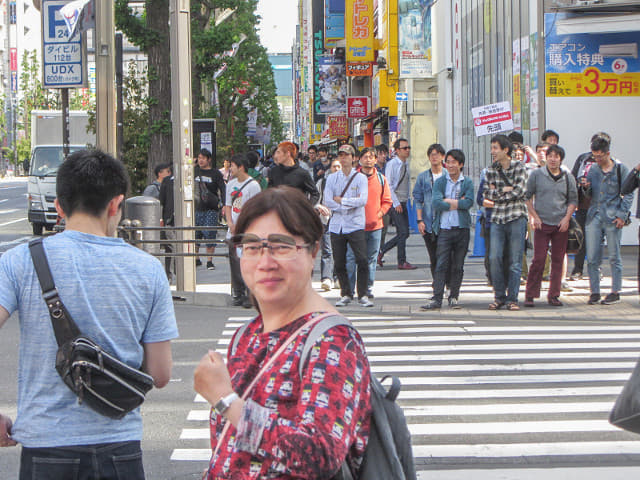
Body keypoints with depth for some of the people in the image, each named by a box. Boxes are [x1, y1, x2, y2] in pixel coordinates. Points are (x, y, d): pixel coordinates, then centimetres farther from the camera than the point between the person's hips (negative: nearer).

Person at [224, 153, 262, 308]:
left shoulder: (253, 186, -8)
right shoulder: (231, 183, 14)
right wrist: (231, 224, 1)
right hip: (233, 233, 7)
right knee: (234, 264, 7)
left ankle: (251, 295, -3)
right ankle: (238, 294, 14)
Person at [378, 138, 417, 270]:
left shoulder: (406, 164, 14)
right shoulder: (391, 164, -9)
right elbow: (388, 185, -13)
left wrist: (406, 201, 13)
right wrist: (396, 203, -16)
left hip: (403, 203, 8)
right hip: (395, 203, -8)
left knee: (404, 233, 7)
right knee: (403, 232, -10)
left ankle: (381, 251, 20)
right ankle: (402, 262, -4)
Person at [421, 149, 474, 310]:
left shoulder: (467, 182, 6)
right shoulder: (440, 182, 6)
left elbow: (468, 202, -9)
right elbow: (437, 203, -7)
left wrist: (448, 201, -8)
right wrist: (458, 204, -7)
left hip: (462, 229, 1)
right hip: (444, 229, -1)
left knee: (458, 266, 5)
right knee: (441, 265, -6)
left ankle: (453, 298, 14)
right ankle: (437, 299, -8)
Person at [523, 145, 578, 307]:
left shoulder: (568, 178, 8)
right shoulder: (536, 175, 2)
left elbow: (573, 200, 13)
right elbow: (527, 197, 5)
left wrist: (567, 218, -2)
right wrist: (535, 217, -3)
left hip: (561, 225, 2)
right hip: (542, 224, -2)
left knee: (558, 260, 4)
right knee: (538, 259, -7)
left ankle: (554, 295, 11)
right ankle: (530, 295, 0)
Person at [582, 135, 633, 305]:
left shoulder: (620, 169, -1)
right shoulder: (593, 169, 12)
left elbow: (628, 195, -1)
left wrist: (622, 215, -9)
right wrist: (586, 187, -3)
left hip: (612, 218, -4)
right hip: (594, 216, 4)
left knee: (614, 257, 2)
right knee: (592, 258, 1)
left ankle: (615, 292, 9)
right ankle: (594, 292, 9)